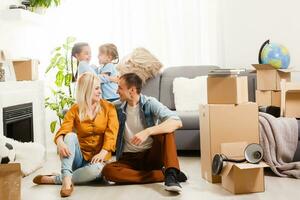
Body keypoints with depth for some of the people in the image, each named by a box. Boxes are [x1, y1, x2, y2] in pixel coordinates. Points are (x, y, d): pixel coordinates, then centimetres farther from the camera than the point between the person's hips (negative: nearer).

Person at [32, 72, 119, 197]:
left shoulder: (108, 108, 0)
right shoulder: (75, 110, 0)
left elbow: (111, 132, -11)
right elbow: (62, 131, -13)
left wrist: (103, 153, -28)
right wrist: (60, 142, -38)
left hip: (97, 157, -1)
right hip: (79, 157, 1)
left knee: (96, 170, -37)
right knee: (71, 135, -30)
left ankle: (54, 179, -24)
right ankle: (66, 178, -41)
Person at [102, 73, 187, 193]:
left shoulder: (150, 103, -7)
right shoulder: (118, 108, 4)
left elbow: (177, 122, -24)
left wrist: (147, 132, -35)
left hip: (151, 155, -3)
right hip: (129, 158, 3)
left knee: (166, 129, -25)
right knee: (108, 171, -29)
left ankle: (171, 174, -33)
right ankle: (165, 174, -25)